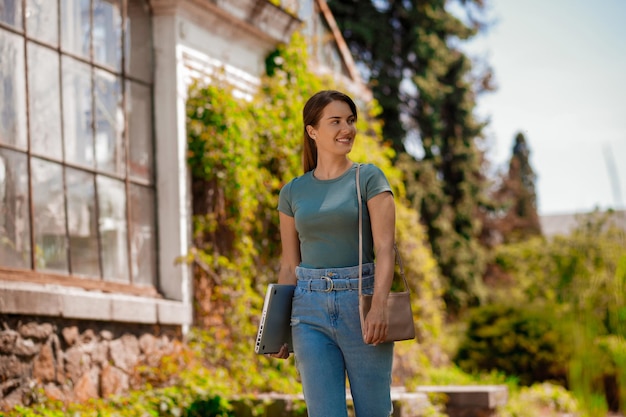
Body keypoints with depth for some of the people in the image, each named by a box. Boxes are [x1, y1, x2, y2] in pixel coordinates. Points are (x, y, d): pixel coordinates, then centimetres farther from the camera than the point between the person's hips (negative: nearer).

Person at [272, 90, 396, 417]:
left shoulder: (369, 178, 1)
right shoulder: (293, 192, 10)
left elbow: (384, 248, -9)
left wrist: (379, 305, -23)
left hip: (360, 303, -2)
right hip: (311, 310, 2)